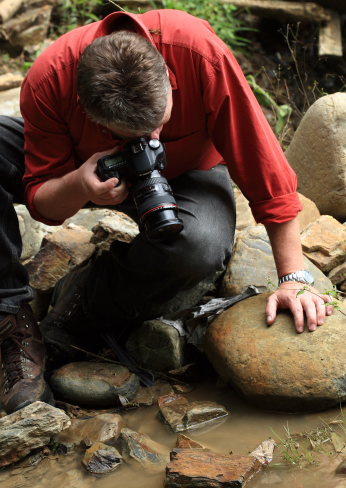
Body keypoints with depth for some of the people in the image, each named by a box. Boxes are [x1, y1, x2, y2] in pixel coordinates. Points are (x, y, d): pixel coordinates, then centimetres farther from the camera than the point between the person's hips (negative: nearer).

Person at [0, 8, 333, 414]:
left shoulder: (199, 52, -37)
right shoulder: (48, 81, -31)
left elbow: (264, 166, -28)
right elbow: (42, 203, -19)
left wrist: (294, 280, -27)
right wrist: (79, 187, -44)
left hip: (187, 174, -1)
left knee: (200, 246, -39)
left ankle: (89, 301, -9)